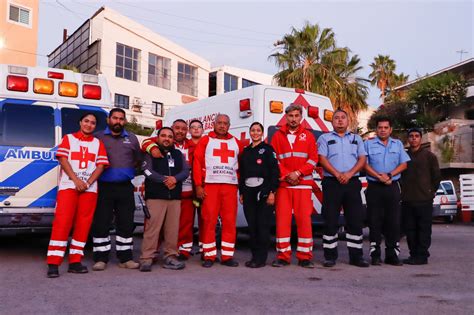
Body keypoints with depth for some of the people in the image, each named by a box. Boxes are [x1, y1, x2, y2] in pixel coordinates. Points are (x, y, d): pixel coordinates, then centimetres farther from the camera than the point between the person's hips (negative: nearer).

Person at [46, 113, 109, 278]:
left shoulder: (98, 143, 15)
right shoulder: (68, 138, 10)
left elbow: (100, 166, 6)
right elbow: (63, 159, -2)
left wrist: (87, 183, -9)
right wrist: (76, 180, -14)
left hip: (90, 188, 3)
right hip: (68, 186, -3)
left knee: (83, 224, 2)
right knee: (62, 222, -10)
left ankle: (75, 261, 8)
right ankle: (53, 264, -9)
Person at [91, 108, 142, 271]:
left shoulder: (132, 138, 13)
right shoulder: (98, 137, 4)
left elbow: (138, 160, 20)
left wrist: (127, 169, 9)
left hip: (125, 187, 3)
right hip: (104, 187, -2)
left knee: (126, 223, 6)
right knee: (101, 223, -1)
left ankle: (125, 258, 15)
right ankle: (101, 259, 9)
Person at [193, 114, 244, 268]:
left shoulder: (236, 143, 16)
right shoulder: (205, 140, 8)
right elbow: (197, 162, 1)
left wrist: (241, 183, 9)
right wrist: (198, 185, -7)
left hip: (230, 185, 3)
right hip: (210, 185, -2)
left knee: (230, 221, 1)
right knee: (209, 220, -2)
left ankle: (227, 256, 8)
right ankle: (209, 256, 5)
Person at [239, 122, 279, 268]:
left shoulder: (268, 149, 2)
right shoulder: (245, 151, 18)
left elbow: (274, 171, -6)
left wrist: (272, 192, -13)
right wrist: (241, 193, 14)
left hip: (264, 191, -5)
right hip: (248, 192, 5)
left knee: (262, 225, -6)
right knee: (251, 225, 5)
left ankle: (261, 258, 0)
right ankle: (255, 256, 14)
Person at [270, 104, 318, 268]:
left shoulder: (308, 136, 11)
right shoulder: (278, 136, 11)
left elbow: (313, 159, 3)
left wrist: (297, 173, -9)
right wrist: (287, 175, -9)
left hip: (303, 184, 0)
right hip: (283, 184, 0)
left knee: (304, 219, -3)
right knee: (282, 219, -2)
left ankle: (305, 257, 5)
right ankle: (283, 256, 6)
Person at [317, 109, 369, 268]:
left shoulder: (356, 139, 18)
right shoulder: (325, 138, 10)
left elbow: (362, 159, 7)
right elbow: (322, 159, -2)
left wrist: (349, 174, -10)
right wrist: (337, 174, -14)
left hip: (352, 183, 2)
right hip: (331, 183, -2)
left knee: (356, 220, 1)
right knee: (330, 220, -1)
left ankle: (356, 256, 9)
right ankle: (330, 256, 6)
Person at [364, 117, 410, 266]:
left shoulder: (398, 144, 14)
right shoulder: (369, 144, 6)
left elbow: (403, 164, 6)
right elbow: (365, 164, -3)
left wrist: (389, 175, -9)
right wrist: (379, 176, -14)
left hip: (393, 187, 2)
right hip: (374, 187, -2)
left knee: (394, 221, 1)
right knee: (375, 221, -1)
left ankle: (392, 254, 9)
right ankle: (375, 255, 5)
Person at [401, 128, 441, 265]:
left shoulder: (429, 156, 4)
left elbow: (437, 176, 6)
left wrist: (431, 191, 4)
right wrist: (403, 192, 11)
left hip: (424, 199, -4)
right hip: (407, 200, 4)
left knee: (424, 228, -3)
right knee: (409, 229, 7)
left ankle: (422, 255, 2)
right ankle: (413, 254, 17)